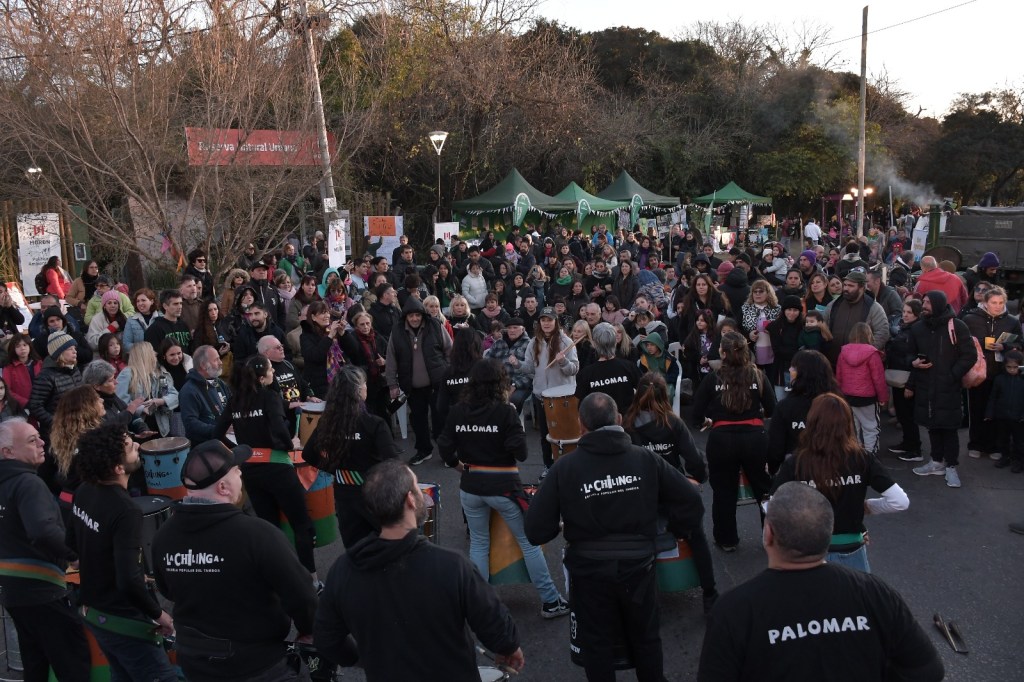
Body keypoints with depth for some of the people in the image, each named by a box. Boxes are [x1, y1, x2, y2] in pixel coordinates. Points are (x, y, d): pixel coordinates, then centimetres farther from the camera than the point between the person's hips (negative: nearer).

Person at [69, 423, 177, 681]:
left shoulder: (84, 491, -4)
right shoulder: (126, 511, -29)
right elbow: (129, 581, -33)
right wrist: (158, 614, -18)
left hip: (92, 610, 8)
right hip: (124, 621, -8)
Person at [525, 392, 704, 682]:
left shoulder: (564, 468, -15)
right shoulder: (645, 459, -9)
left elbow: (536, 531, -14)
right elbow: (691, 500, -7)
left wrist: (562, 528, 7)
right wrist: (678, 531, 12)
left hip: (589, 570, -2)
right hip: (638, 565, 2)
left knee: (596, 643, 19)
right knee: (646, 639, 24)